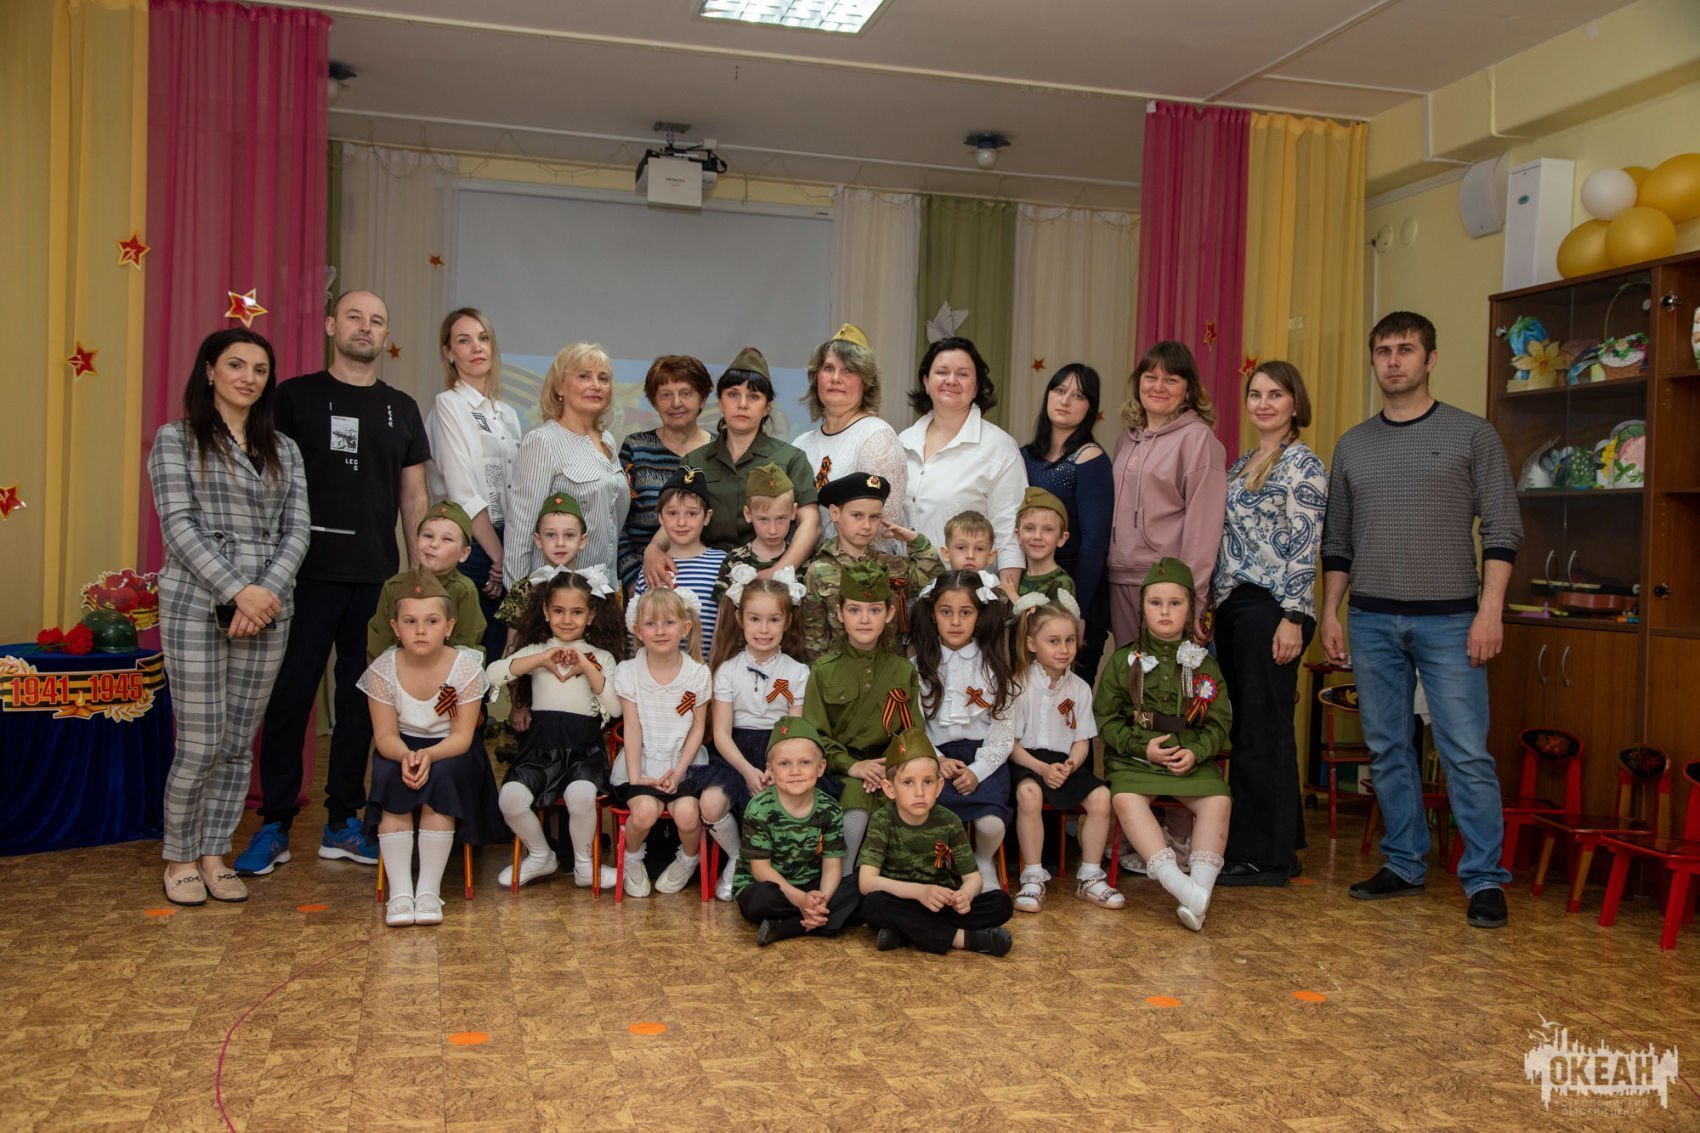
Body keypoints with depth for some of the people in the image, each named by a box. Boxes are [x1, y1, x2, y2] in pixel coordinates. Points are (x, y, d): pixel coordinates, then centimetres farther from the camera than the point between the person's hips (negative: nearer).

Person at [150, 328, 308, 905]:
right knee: (200, 744, -3)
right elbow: (178, 524, -7)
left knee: (239, 744, 7)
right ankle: (180, 858, 16)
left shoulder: (284, 449, 14)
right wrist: (238, 591, -16)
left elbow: (296, 530, 7)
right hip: (196, 604, -4)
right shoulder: (176, 439, 3)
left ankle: (214, 855, 20)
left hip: (269, 608, 4)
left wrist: (269, 588, -11)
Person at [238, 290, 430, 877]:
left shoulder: (401, 408, 13)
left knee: (361, 698, 7)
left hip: (379, 579, 3)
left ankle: (343, 823, 18)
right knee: (291, 695, -1)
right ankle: (274, 825, 10)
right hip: (309, 572, -3)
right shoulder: (296, 396, 5)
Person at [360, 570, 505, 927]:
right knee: (391, 775, -31)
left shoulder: (466, 666, -15)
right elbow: (385, 736, -11)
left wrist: (430, 755, -35)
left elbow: (462, 736, -15)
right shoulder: (382, 669, -11)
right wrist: (405, 755, -35)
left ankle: (429, 889, -24)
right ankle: (400, 890, -25)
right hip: (401, 749, 1)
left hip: (451, 752, -1)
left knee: (441, 777, -33)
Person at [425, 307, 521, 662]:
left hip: (502, 546, 7)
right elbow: (463, 493, -11)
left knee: (496, 657, 5)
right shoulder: (448, 404, -3)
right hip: (468, 548, -7)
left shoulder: (507, 414, 17)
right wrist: (498, 557, -11)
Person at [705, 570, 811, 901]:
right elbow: (721, 733, -3)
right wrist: (748, 771, -20)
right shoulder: (728, 669, 3)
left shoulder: (797, 673, 4)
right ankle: (736, 857, 3)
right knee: (711, 802, -29)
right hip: (735, 755, 1)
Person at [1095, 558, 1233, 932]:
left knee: (1217, 801, -26)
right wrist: (1141, 746, -11)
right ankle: (1176, 883, -40)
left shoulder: (1204, 665, 10)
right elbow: (1106, 716, 3)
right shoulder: (1124, 661, 6)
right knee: (1126, 799, -31)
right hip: (1135, 758, -1)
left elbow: (1219, 720, 8)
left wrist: (1196, 751, -10)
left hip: (1192, 758, 1)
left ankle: (1202, 886, -26)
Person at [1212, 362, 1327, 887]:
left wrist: (1292, 618, -18)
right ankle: (1278, 844, 21)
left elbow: (1305, 548, -13)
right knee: (1243, 728, 11)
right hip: (1232, 606, 8)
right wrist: (1211, 604, 17)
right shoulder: (1242, 464, 18)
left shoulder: (1303, 464, -6)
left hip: (1272, 608, -8)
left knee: (1262, 731, -4)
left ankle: (1265, 857, 4)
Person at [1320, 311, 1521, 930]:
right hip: (1372, 621, 4)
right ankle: (1404, 865, 20)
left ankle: (1484, 880, 4)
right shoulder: (1352, 445, 13)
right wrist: (1330, 612, 8)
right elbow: (1336, 542, 16)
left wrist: (1490, 609, -10)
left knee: (1466, 752, -5)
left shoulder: (1471, 434, 2)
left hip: (1448, 618, -4)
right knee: (1387, 749, 9)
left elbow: (1502, 531, -1)